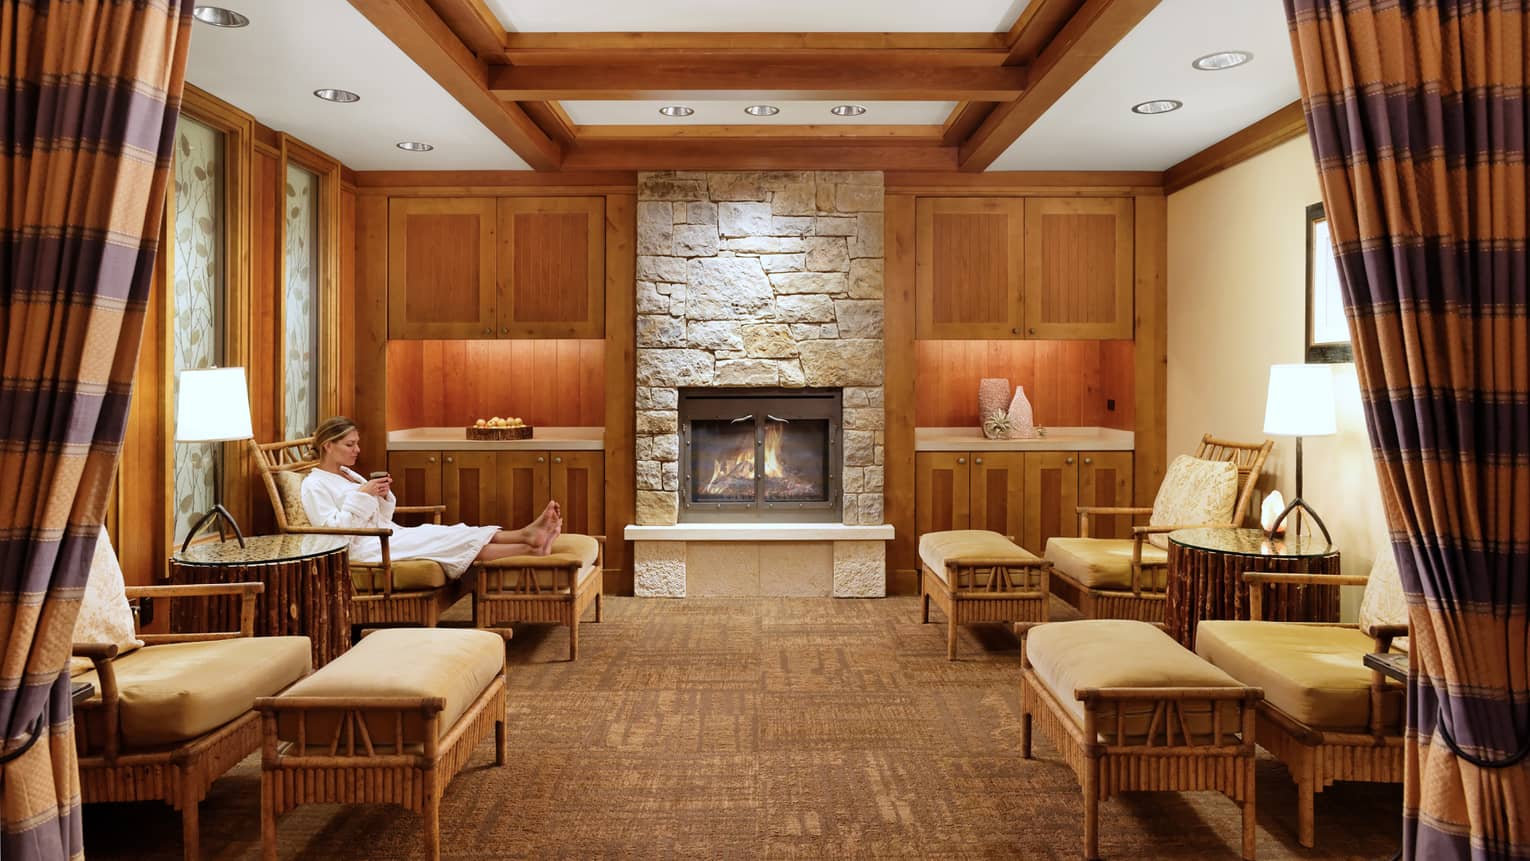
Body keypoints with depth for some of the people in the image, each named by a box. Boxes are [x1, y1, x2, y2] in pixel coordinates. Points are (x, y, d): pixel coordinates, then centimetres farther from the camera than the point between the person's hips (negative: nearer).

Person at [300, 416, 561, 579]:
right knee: (449, 541, -23)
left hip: (388, 535, 8)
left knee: (449, 536, -16)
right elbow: (333, 529, -17)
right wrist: (362, 495, -19)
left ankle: (527, 534, -32)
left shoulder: (349, 475, 19)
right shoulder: (314, 485, -4)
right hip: (365, 548, -8)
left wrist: (383, 496, -2)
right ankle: (530, 549, -35)